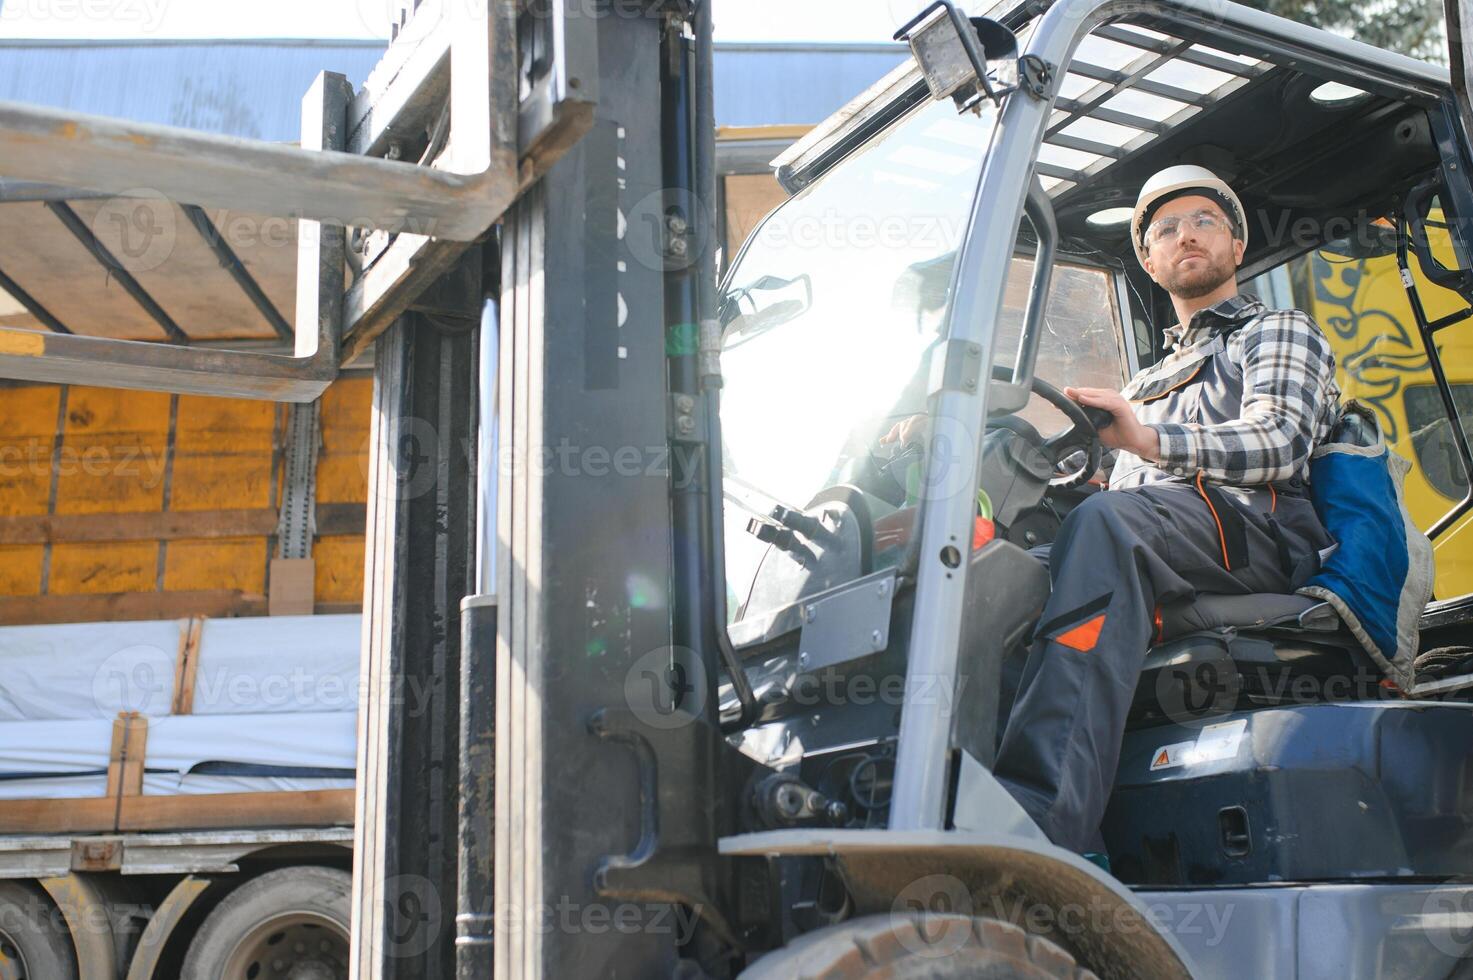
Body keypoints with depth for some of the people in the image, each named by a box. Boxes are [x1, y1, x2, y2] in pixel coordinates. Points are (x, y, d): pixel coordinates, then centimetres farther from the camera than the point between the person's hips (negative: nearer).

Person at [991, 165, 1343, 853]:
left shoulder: (1281, 331, 22)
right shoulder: (1147, 383, 40)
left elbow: (1279, 442, -1)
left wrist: (1150, 439, -20)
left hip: (1257, 528, -5)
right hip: (1149, 547, 5)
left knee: (1106, 523, -38)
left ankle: (1042, 823, -55)